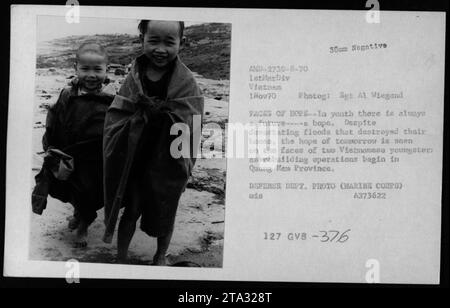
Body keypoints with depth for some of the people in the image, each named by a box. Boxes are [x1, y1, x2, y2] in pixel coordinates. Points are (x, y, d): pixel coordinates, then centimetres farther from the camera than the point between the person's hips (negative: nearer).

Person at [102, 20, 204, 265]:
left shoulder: (186, 82, -12)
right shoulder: (135, 76, -6)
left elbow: (191, 126, -15)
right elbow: (115, 117, -7)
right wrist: (141, 115, -24)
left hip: (168, 165, -1)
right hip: (135, 162, 1)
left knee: (164, 215, 18)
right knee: (131, 212, 15)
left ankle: (161, 256, 44)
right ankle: (121, 257, 35)